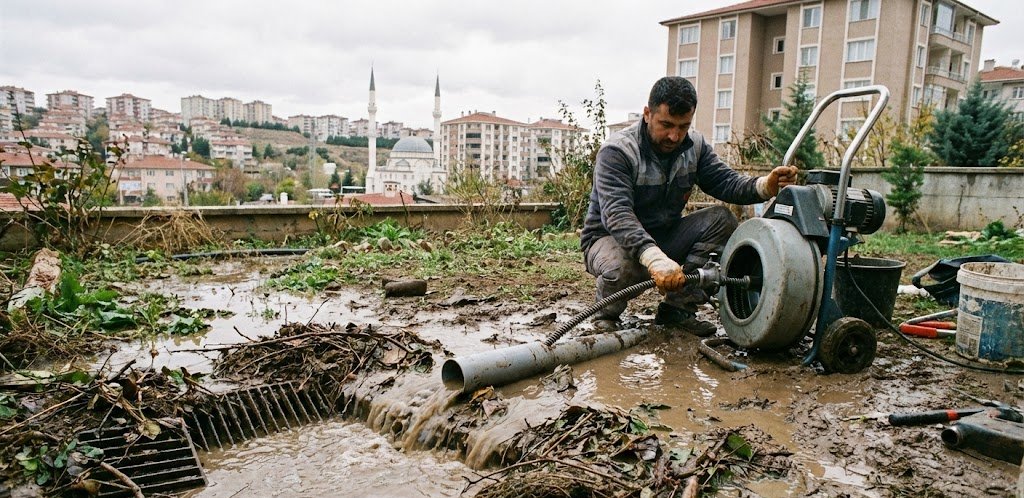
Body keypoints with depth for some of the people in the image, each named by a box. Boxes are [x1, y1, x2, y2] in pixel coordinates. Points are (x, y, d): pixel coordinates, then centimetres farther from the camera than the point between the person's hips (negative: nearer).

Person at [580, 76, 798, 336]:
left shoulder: (694, 146, -1)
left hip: (663, 236, 6)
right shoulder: (617, 151, -23)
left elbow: (727, 182, -7)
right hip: (610, 237, -6)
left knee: (722, 219, -13)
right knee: (623, 266, -40)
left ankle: (677, 307, -7)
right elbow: (617, 216, -36)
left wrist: (765, 185, -30)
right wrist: (655, 259, -51)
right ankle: (606, 316, -4)